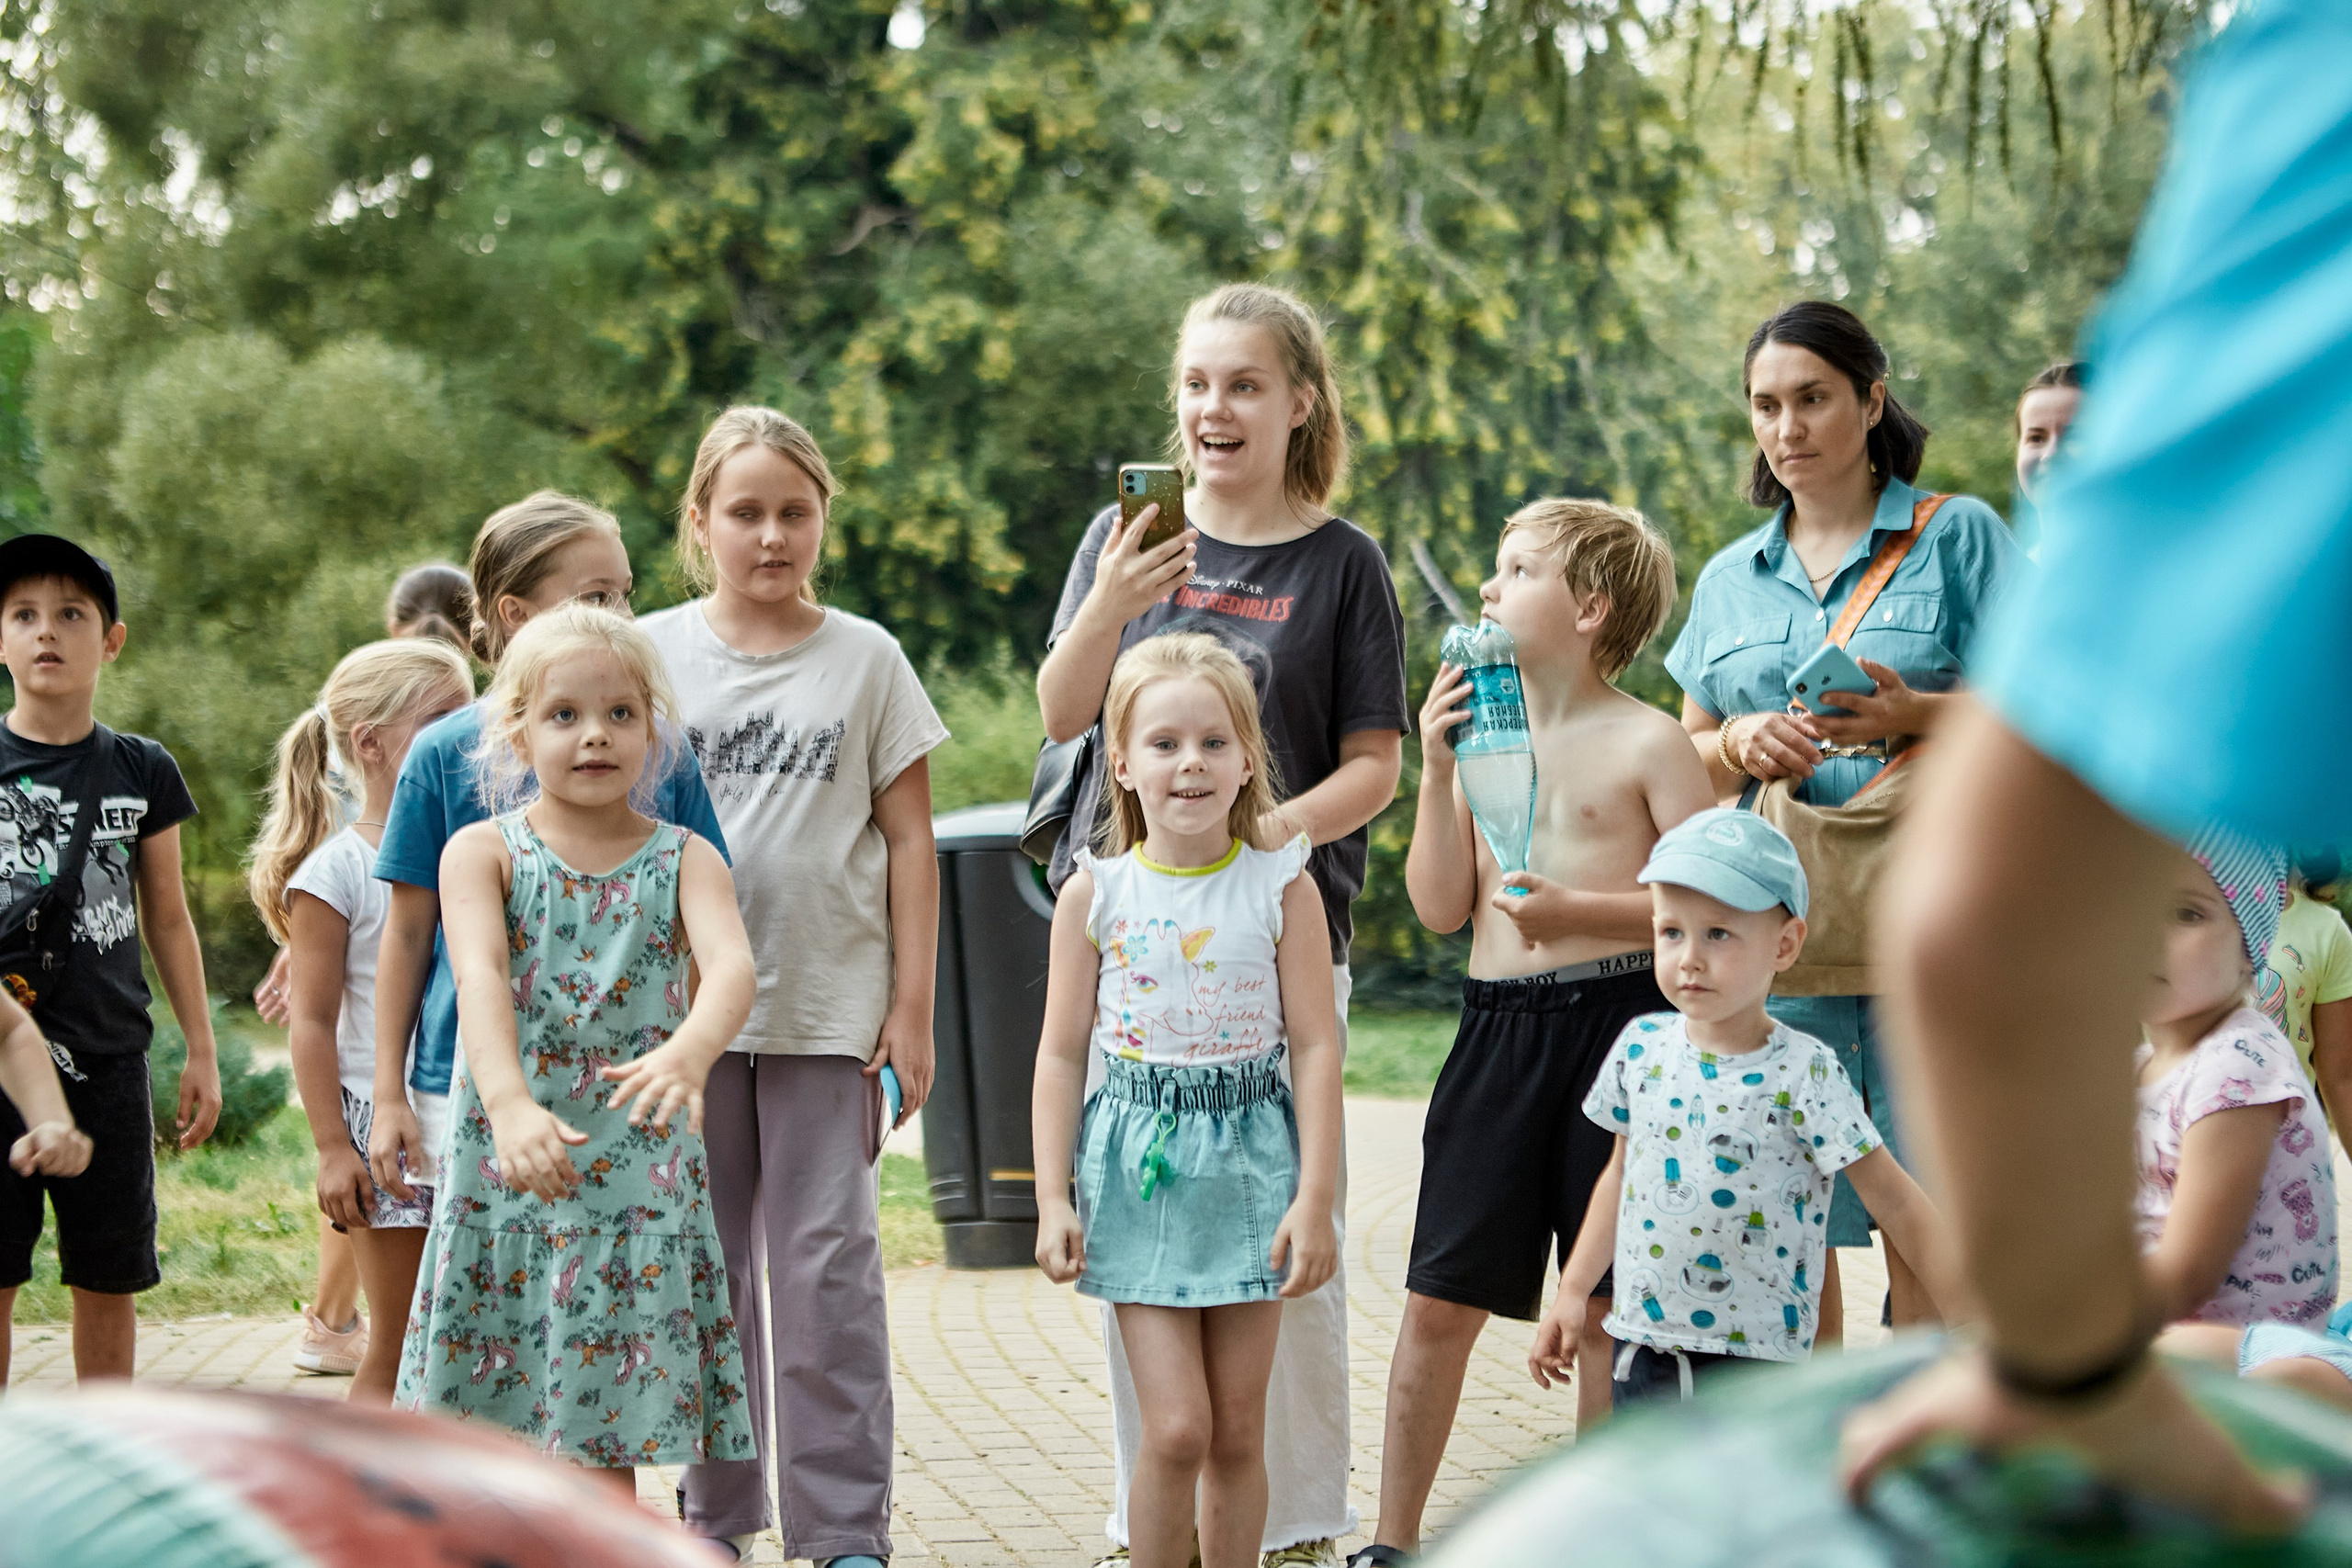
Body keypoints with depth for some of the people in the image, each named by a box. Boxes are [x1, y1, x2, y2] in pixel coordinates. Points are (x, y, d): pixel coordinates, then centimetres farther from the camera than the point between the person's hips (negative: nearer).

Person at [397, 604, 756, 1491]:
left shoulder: (685, 860, 2)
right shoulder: (482, 852, 0)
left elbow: (732, 967, -17)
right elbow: (479, 976, -17)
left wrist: (689, 1052, -40)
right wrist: (509, 1102, -36)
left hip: (638, 1176, 0)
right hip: (500, 1168, 0)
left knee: (606, 1439, 2)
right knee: (474, 1445, 7)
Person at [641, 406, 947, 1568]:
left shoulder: (865, 658, 4)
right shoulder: (653, 654, 5)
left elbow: (908, 840, 5)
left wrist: (911, 1004, 0)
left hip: (829, 1008, -1)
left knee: (826, 1272, -2)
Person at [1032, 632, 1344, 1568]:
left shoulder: (1281, 887, -3)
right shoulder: (1095, 894, -2)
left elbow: (1315, 1045, -3)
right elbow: (1062, 1052, 2)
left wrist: (1315, 1198, -8)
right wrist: (1053, 1200, -2)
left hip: (1249, 1159, 1)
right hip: (1137, 1164, -1)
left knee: (1238, 1430, 7)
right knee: (1175, 1429, -7)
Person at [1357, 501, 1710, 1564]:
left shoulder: (1645, 741, -3)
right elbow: (1442, 908, 5)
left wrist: (1576, 908, -17)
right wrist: (1437, 769, -3)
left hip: (1615, 1024, -4)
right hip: (1497, 1027, 4)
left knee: (1606, 1301, 4)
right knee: (1439, 1301, 5)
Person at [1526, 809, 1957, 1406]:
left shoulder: (1804, 1075, -12)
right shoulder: (1642, 1047, 3)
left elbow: (1899, 1206, -10)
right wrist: (1572, 1292, 16)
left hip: (1754, 1362, -5)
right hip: (1641, 1350, 5)